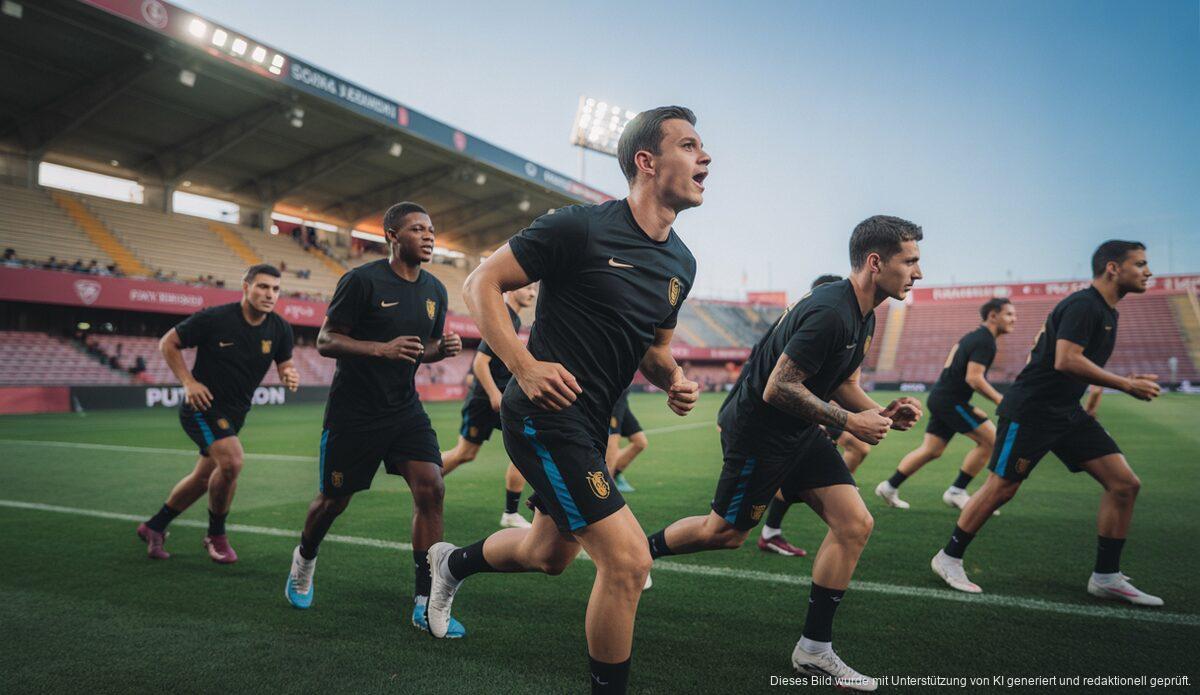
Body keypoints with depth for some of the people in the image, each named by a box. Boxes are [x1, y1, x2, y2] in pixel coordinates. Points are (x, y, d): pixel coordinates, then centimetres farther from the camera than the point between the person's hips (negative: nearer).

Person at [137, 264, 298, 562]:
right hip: (203, 406, -6)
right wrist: (188, 382, -14)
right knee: (232, 461, -26)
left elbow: (285, 365, 6)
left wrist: (290, 375, -18)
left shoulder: (280, 329, -5)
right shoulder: (214, 318, -17)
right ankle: (216, 535, -2)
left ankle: (153, 527, 41)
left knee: (202, 478, 17)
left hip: (235, 414, 7)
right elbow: (168, 343, -5)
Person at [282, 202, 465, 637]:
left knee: (431, 489, -12)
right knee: (334, 499, 10)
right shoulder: (362, 280, -13)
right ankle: (304, 559, 45)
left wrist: (444, 348, -6)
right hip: (354, 410, -4)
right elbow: (325, 341, -12)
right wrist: (382, 348, -27)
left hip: (405, 408, 5)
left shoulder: (435, 291, 5)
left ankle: (424, 603, -3)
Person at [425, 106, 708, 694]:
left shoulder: (680, 263, 8)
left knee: (548, 555, 24)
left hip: (590, 424, 9)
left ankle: (454, 562, 52)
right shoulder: (581, 227, -15)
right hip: (546, 414, -9)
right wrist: (524, 365, -21)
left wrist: (674, 380, -3)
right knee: (628, 559, -12)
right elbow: (482, 282, -10)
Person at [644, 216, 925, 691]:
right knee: (726, 532, 6)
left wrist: (880, 413, 0)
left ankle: (815, 648, 10)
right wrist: (849, 422, -19)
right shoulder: (828, 313, -26)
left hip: (798, 434, 9)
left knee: (855, 524, 0)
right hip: (758, 429, -9)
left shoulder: (862, 318, 7)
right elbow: (778, 388, -27)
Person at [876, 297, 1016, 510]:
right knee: (991, 440, -7)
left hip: (941, 398, 10)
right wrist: (1000, 400, -18)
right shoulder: (985, 341, -13)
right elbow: (973, 378, -22)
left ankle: (889, 486, 16)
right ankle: (957, 492, -1)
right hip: (950, 401, -10)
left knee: (931, 450, 13)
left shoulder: (974, 336, 17)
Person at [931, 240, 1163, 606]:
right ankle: (949, 558, 13)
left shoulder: (1105, 311, 15)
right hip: (1030, 411, -9)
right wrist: (1126, 384, -20)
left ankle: (1106, 577, 11)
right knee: (1000, 489, -3)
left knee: (1125, 483, 1)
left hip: (1066, 413, 10)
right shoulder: (1083, 305, -15)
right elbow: (1066, 360, -27)